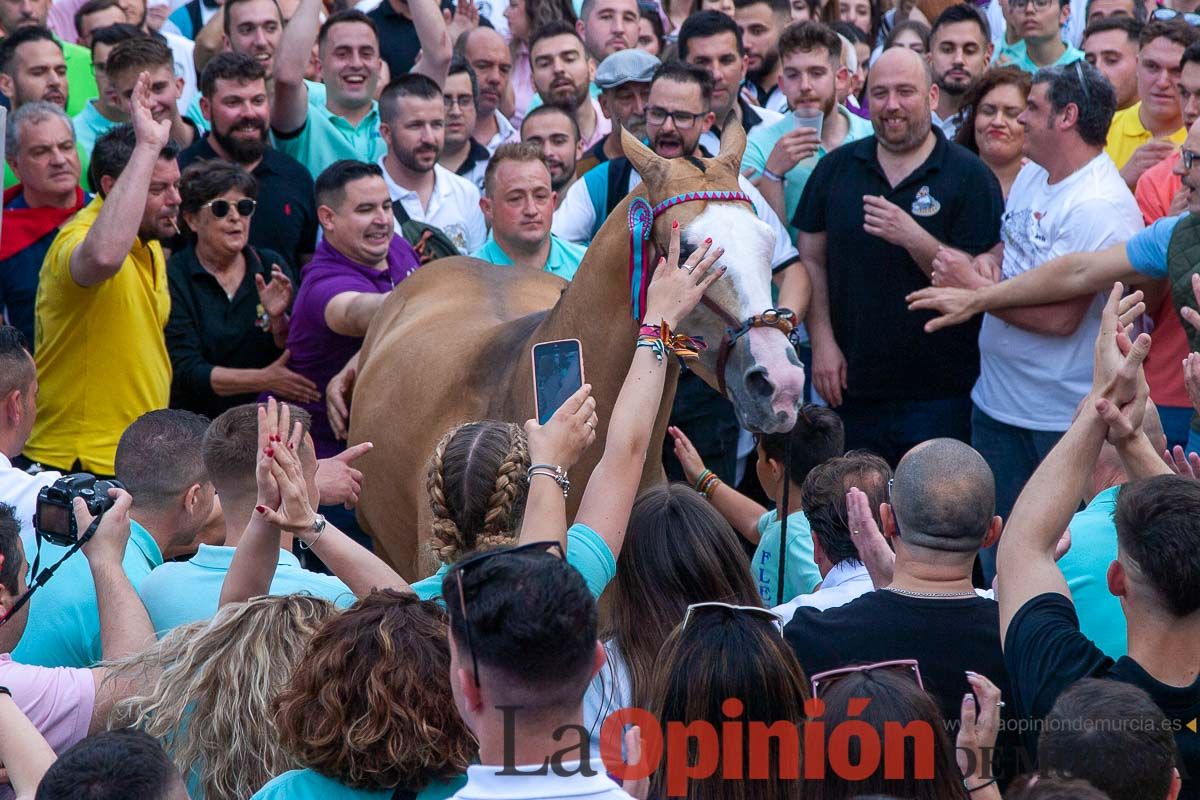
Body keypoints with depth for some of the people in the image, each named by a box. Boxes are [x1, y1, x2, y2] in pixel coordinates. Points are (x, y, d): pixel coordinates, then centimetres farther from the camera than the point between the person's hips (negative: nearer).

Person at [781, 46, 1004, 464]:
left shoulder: (970, 176, -3)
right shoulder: (836, 168, 9)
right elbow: (812, 261, 11)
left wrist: (913, 238, -21)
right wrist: (822, 341, 0)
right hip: (852, 388, 4)